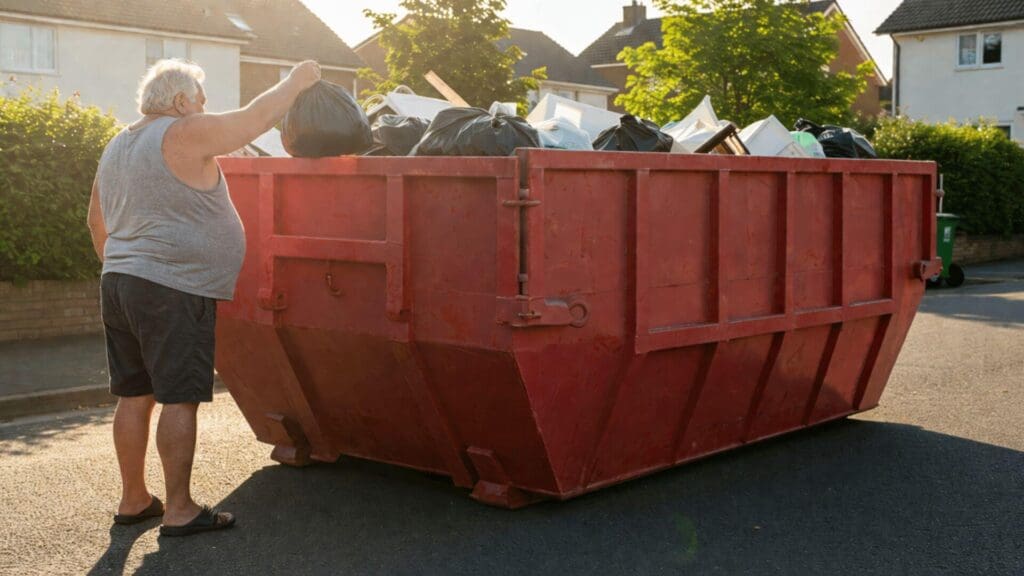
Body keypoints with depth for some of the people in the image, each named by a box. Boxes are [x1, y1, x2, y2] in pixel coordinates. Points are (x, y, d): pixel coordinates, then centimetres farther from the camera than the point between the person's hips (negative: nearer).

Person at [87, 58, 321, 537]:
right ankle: (179, 510, -1)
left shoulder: (117, 148, 18)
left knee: (134, 395, 13)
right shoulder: (184, 135, -10)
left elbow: (97, 222, 26)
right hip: (173, 291, -9)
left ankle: (133, 498, 20)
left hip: (119, 283, 9)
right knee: (179, 399, -5)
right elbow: (256, 118, -9)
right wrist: (297, 82, 6)